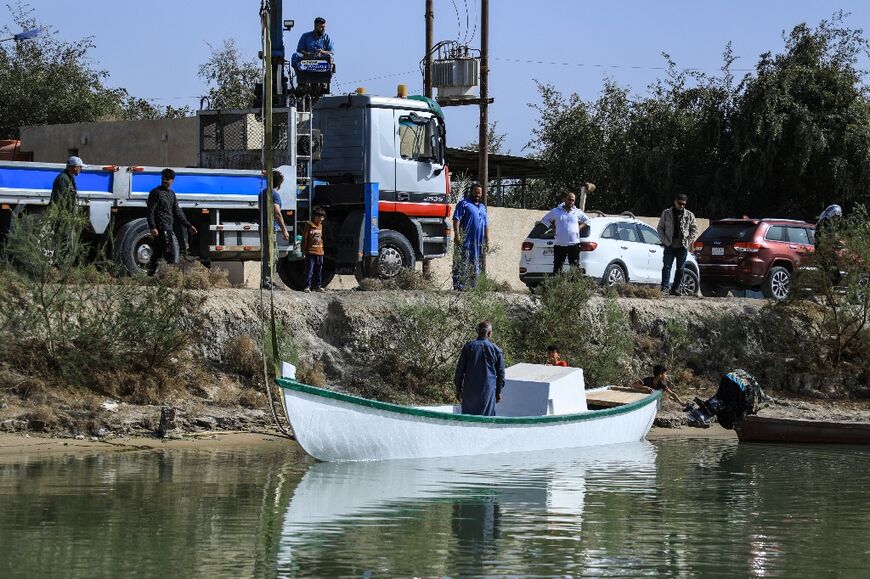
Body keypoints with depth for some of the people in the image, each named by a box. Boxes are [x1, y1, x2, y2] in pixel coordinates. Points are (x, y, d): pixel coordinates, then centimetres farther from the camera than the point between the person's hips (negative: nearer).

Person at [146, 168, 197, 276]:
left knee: (157, 254, 11)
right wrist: (152, 227, -22)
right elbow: (150, 211, -11)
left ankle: (151, 275, 14)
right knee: (170, 255, -12)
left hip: (169, 228, 8)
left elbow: (177, 212, 22)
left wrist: (188, 226, 17)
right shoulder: (156, 192, -5)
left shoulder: (172, 194, 19)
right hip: (161, 228, -8)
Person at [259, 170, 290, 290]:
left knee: (273, 254, 17)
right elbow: (277, 214, -21)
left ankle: (267, 280, 19)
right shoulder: (275, 195, -13)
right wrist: (284, 230, -19)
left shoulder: (263, 193, 14)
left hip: (263, 227, 9)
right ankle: (265, 282, -5)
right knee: (269, 256, -6)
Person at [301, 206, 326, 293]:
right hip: (311, 252, -7)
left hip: (319, 252, 7)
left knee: (319, 270, 10)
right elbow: (304, 239, -8)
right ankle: (307, 286, -3)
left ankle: (318, 286, 16)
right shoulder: (309, 226, -9)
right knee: (309, 270, -6)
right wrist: (304, 250, -9)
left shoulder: (320, 226, 12)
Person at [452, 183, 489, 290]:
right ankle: (459, 287, -12)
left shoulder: (482, 207, 22)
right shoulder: (464, 203, 0)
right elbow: (456, 219, -9)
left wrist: (487, 240, 19)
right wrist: (457, 235, -18)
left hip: (479, 243, 7)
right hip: (465, 241, -7)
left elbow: (486, 225, 25)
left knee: (476, 266, 8)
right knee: (462, 265, -10)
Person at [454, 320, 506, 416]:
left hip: (469, 390, 1)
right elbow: (500, 373, 6)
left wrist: (458, 389, 11)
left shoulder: (468, 346, 2)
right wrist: (498, 392, 16)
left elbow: (460, 369, 4)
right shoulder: (496, 350, 0)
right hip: (488, 390, -1)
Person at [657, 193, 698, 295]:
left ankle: (676, 289, 10)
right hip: (670, 246, -2)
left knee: (680, 269, 4)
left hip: (683, 247, 2)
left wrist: (689, 241, -1)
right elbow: (660, 228, 8)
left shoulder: (689, 215, 7)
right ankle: (664, 288, -8)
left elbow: (694, 229, 12)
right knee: (667, 267, -7)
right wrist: (665, 240, -3)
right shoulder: (666, 213, 4)